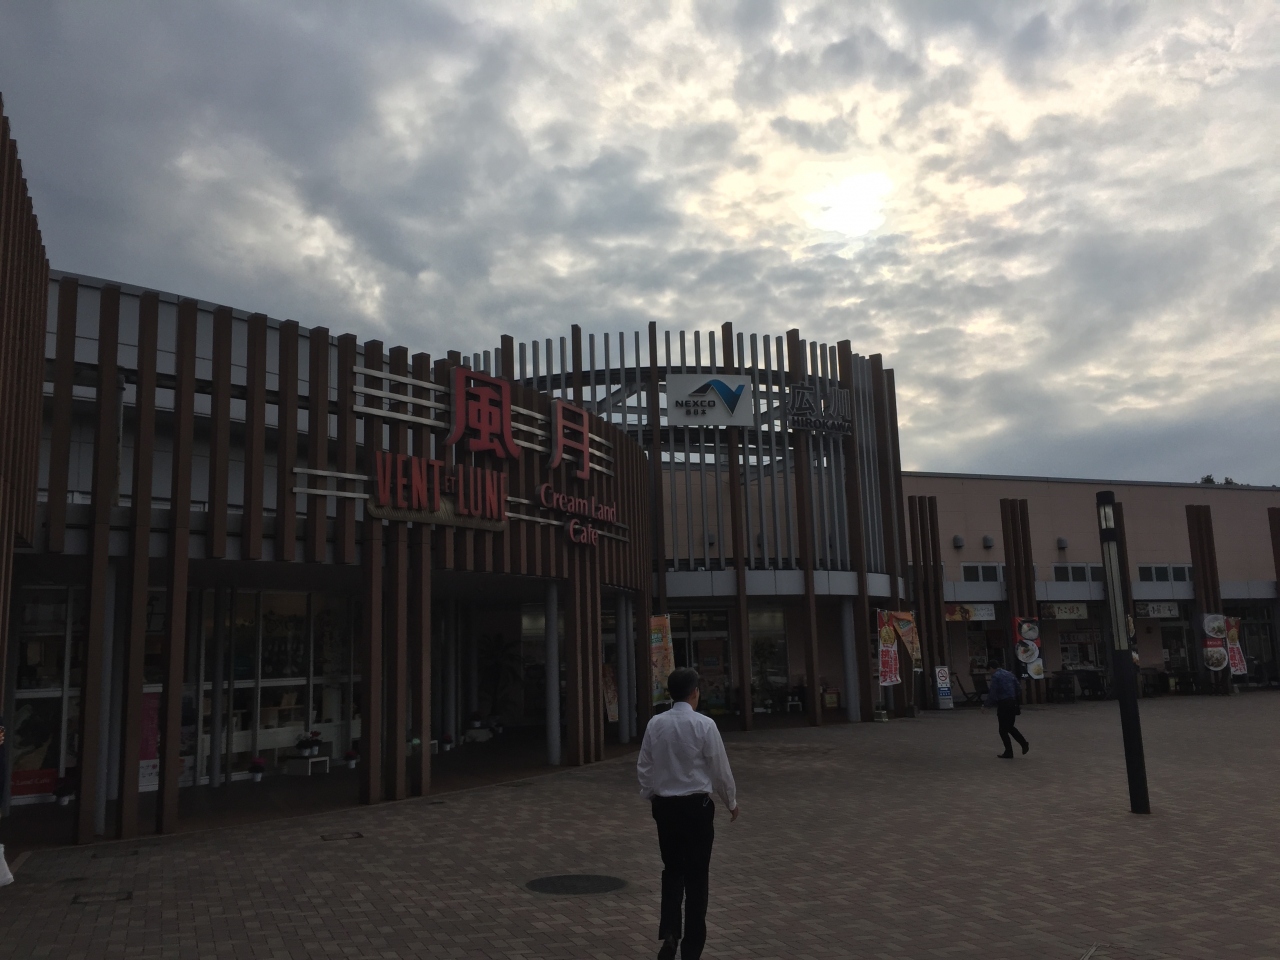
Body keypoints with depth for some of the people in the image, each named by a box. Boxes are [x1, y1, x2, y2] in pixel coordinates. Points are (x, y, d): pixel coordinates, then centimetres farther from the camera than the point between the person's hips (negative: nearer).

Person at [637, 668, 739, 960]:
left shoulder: (655, 724, -4)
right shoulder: (704, 724, -15)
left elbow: (644, 768, 3)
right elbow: (720, 768, -7)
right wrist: (732, 801, 10)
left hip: (664, 805, 3)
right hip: (696, 806, -3)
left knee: (672, 870, 19)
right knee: (696, 875, 10)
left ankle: (669, 932, 5)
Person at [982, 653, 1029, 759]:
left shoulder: (995, 676, -10)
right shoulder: (1009, 674, 13)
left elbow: (992, 693, -15)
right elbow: (1018, 689, 13)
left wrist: (986, 705, -9)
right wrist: (1019, 705, 22)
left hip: (1003, 704, -7)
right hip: (1013, 703, 7)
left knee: (1003, 730, 4)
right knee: (1010, 727, 21)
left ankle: (1008, 753, 7)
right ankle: (1024, 744, 9)